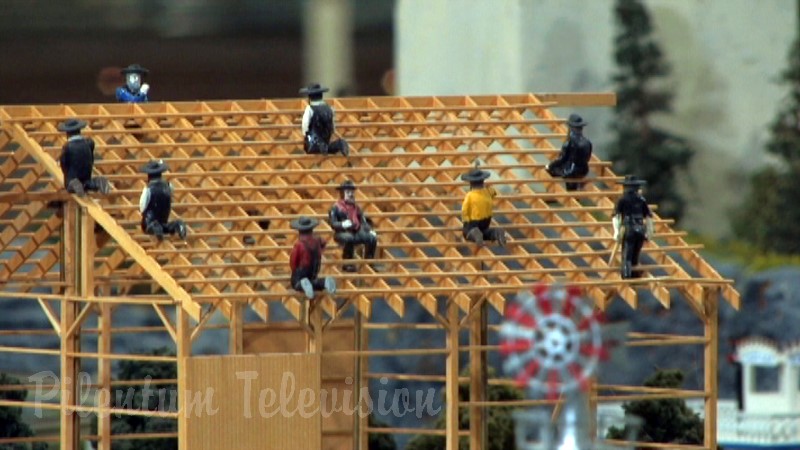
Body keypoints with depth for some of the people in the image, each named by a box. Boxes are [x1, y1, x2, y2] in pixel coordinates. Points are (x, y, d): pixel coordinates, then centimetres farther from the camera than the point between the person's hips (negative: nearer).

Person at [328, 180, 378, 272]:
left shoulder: (356, 208, 18)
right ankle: (347, 264, -26)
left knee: (372, 237, -19)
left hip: (356, 233, 5)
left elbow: (363, 222, 16)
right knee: (349, 238, -41)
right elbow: (333, 223, -9)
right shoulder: (336, 207, 0)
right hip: (342, 233, -5)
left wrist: (370, 230, -3)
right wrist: (343, 225, -29)